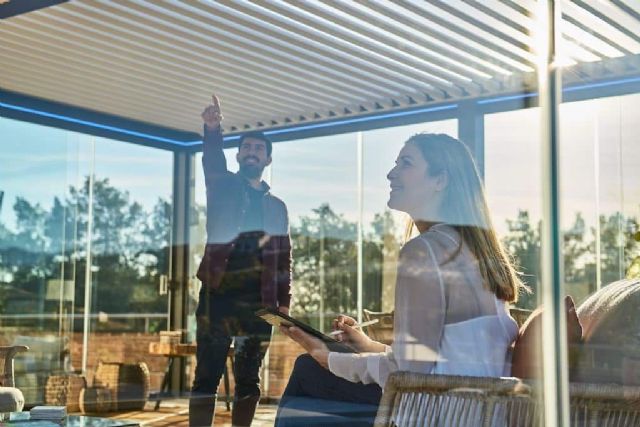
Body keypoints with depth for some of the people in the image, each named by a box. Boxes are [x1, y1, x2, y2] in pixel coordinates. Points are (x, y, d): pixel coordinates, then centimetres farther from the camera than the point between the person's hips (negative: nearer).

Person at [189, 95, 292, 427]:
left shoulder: (277, 207, 15)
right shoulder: (223, 187, 9)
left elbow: (283, 258, 13)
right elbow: (213, 164, -13)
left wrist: (284, 300, 4)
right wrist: (212, 130, -32)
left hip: (258, 301, 3)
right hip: (218, 295, -3)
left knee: (249, 380, 6)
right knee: (206, 377, -2)